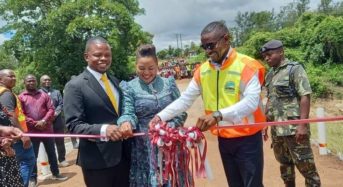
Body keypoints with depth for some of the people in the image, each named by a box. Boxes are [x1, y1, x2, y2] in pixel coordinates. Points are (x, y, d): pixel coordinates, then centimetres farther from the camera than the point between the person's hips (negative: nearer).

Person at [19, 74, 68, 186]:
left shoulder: (44, 95, 8)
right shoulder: (21, 97, 1)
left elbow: (51, 109, 1)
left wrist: (44, 121, -15)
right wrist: (34, 123, -15)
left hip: (47, 130, 2)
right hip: (31, 131, -2)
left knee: (51, 153, 11)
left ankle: (55, 173, 25)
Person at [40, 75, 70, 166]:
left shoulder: (57, 92, 16)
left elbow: (61, 104, 4)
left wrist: (55, 113, -13)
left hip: (58, 120, 3)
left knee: (60, 141, 7)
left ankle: (62, 160, 16)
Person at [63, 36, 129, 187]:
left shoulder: (115, 81, 11)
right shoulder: (75, 86, -11)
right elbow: (73, 125, -16)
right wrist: (103, 130, -31)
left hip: (122, 154, 6)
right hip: (97, 159, -6)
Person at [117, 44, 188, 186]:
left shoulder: (169, 83, 5)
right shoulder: (129, 88, 0)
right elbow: (127, 112, -11)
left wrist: (169, 127, -12)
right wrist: (126, 122, -33)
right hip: (144, 147, -1)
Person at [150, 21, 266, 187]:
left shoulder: (246, 66, -16)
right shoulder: (202, 71, 0)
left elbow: (251, 102, -26)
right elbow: (185, 99, 2)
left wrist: (218, 115, -37)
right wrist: (160, 116, -10)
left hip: (247, 139, -5)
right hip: (224, 139, 5)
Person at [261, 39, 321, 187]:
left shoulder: (294, 69, -8)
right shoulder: (269, 75, 12)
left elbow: (305, 96, -14)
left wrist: (303, 124, -21)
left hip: (294, 127, -7)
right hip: (276, 128, 7)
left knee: (304, 164, 0)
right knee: (284, 162, 17)